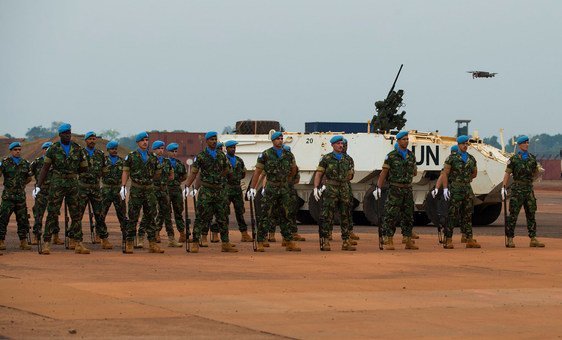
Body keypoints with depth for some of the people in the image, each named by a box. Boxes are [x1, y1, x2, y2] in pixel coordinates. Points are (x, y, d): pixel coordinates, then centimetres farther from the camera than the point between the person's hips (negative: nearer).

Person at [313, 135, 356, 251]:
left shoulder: (348, 159, 11)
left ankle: (346, 242, 9)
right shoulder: (326, 159, 1)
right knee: (327, 217, -7)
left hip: (344, 190, 4)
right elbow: (318, 174, -1)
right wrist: (316, 188, -10)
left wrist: (341, 181, 12)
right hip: (330, 191, -4)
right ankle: (325, 242, -6)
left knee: (346, 217, 5)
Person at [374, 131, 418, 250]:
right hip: (395, 190, -5)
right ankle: (388, 241, -4)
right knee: (391, 216, -6)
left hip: (408, 190, 5)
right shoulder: (391, 156, -5)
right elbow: (383, 173, -6)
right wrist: (378, 188, -11)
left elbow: (414, 172, 24)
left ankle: (408, 241, 12)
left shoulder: (411, 156, 10)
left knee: (408, 216, 6)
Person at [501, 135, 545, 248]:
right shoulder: (514, 159, -2)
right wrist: (504, 188, -14)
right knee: (513, 214, -4)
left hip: (529, 188, 5)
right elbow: (507, 174, -6)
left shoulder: (532, 158, 10)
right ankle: (510, 239, -1)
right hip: (517, 189, -5)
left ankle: (533, 239, 7)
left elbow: (536, 172, 25)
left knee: (531, 214, 5)